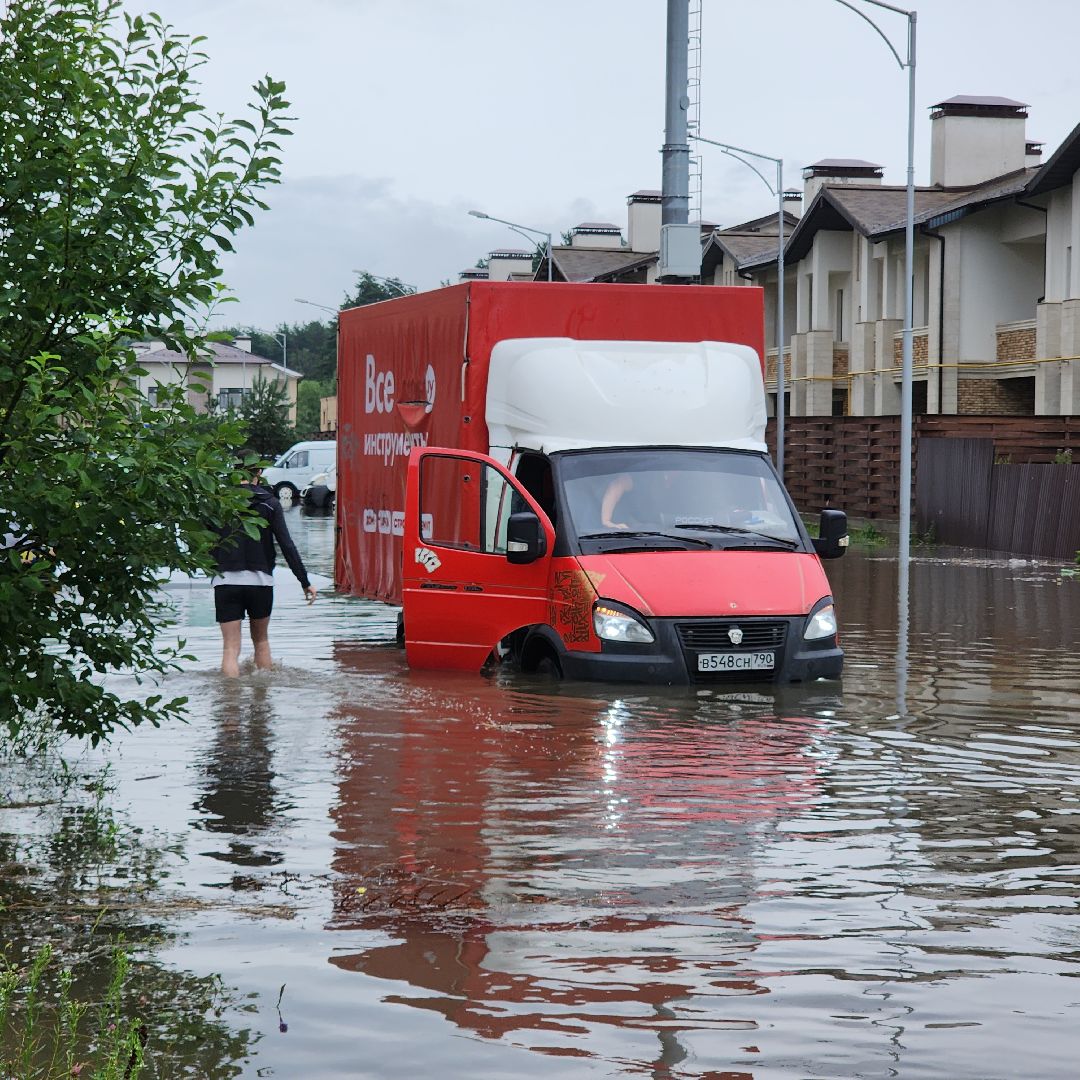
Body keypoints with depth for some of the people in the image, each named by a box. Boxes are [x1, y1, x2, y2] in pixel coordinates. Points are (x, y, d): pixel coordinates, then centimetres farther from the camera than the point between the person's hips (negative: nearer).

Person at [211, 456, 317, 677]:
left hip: (226, 582, -1)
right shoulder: (269, 503, -1)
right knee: (261, 640, 20)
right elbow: (287, 545, -5)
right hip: (260, 580, 1)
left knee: (230, 648, -2)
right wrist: (305, 582, -2)